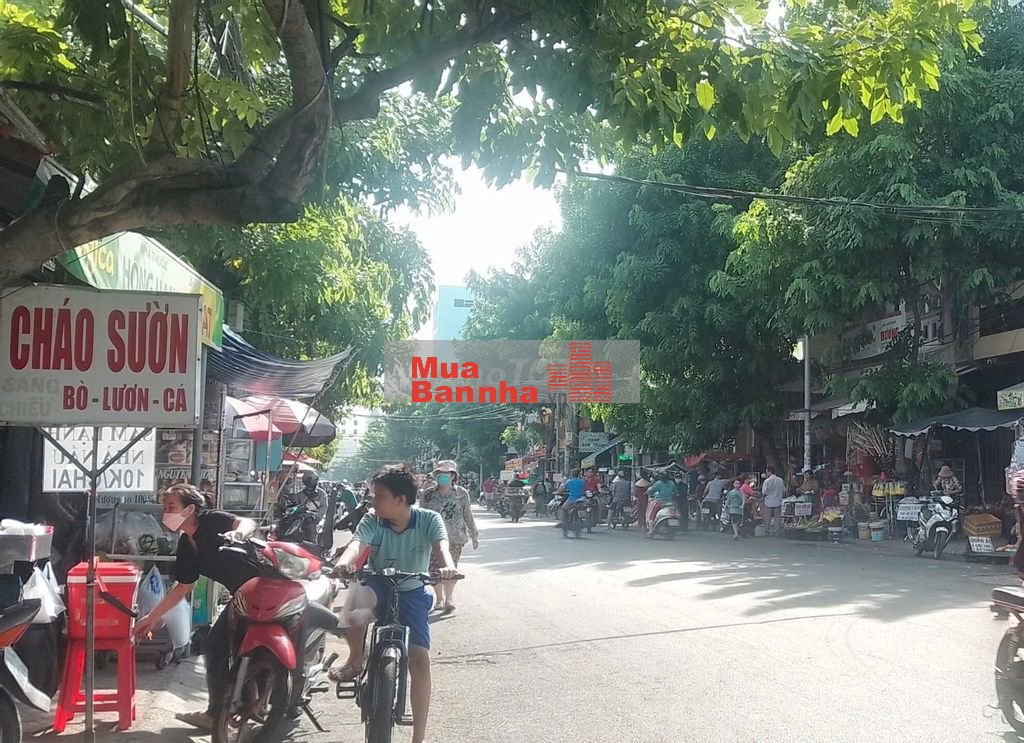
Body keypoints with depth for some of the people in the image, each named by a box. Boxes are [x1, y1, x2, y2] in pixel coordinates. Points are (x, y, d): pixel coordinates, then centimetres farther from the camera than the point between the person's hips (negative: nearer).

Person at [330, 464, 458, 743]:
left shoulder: (429, 519, -17)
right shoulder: (372, 521, -16)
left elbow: (441, 544, -34)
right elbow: (357, 544, -34)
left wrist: (448, 566, -58)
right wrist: (345, 562, -58)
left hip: (412, 593, 0)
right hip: (379, 586, 0)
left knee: (420, 659, -11)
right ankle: (357, 659, -12)